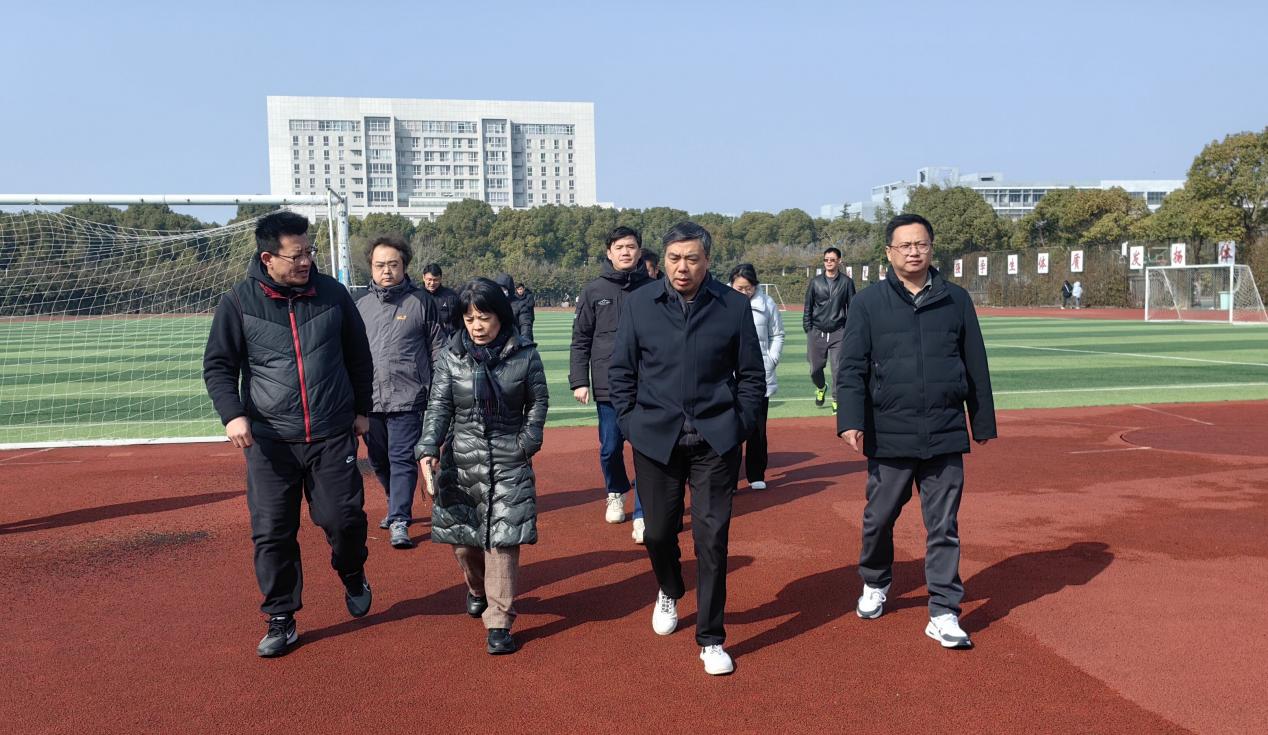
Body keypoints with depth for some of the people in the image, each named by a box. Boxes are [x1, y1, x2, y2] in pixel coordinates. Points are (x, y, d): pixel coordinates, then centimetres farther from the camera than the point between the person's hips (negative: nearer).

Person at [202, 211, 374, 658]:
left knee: (343, 518, 0)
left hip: (332, 436, 1)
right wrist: (232, 413, -13)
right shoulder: (239, 302, -3)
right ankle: (281, 620, 20)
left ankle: (352, 577, 32)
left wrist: (361, 408, 15)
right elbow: (218, 366, 2)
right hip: (269, 440, 0)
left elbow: (358, 356, 13)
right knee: (272, 533, 3)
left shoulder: (332, 293, 2)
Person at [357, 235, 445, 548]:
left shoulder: (421, 301, -1)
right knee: (378, 460, 15)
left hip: (408, 399, -5)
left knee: (402, 459, -6)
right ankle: (399, 507, 35)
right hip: (368, 401, 5)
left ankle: (399, 522, -2)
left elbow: (437, 348, 1)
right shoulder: (362, 306, 10)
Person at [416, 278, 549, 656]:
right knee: (462, 537, 10)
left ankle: (499, 624, 5)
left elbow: (538, 401, 6)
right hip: (461, 461, 2)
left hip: (509, 462, -2)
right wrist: (428, 448, -17)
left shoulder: (524, 354, -3)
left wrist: (527, 442, -2)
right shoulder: (450, 355, -1)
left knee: (502, 541, -5)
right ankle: (478, 590, 42)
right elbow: (438, 405, -4)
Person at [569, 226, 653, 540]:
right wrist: (579, 381, -2)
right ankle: (616, 493, 37)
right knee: (610, 448, 10)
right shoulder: (594, 291, 4)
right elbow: (581, 340, 5)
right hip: (607, 385, 1)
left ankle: (642, 516, 5)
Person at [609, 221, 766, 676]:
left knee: (712, 538, -1)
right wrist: (630, 423, 1)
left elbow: (751, 375, 5)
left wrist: (740, 426, 0)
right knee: (658, 531, 11)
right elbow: (621, 371, 7)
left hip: (715, 440, -1)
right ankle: (669, 593, 45)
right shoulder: (639, 304, 2)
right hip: (656, 438, 1)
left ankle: (711, 639, 13)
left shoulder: (733, 306, -1)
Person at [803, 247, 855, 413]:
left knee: (838, 369, -6)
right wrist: (807, 329, 3)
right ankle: (821, 388, 39)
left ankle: (836, 400, 6)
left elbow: (852, 307, 6)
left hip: (838, 332, -1)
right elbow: (808, 307, 9)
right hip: (817, 332, 1)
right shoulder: (815, 282, 5)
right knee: (815, 368, 8)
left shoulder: (847, 282, 3)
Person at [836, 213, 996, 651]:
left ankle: (943, 614, 14)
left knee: (943, 527, 5)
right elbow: (851, 368, -3)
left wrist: (983, 422, 12)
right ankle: (875, 583, 38)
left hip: (945, 435, 1)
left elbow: (976, 367, 10)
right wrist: (850, 420, -15)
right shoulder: (869, 303, 0)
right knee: (879, 518, 13)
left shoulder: (956, 300, 6)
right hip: (889, 435, -1)